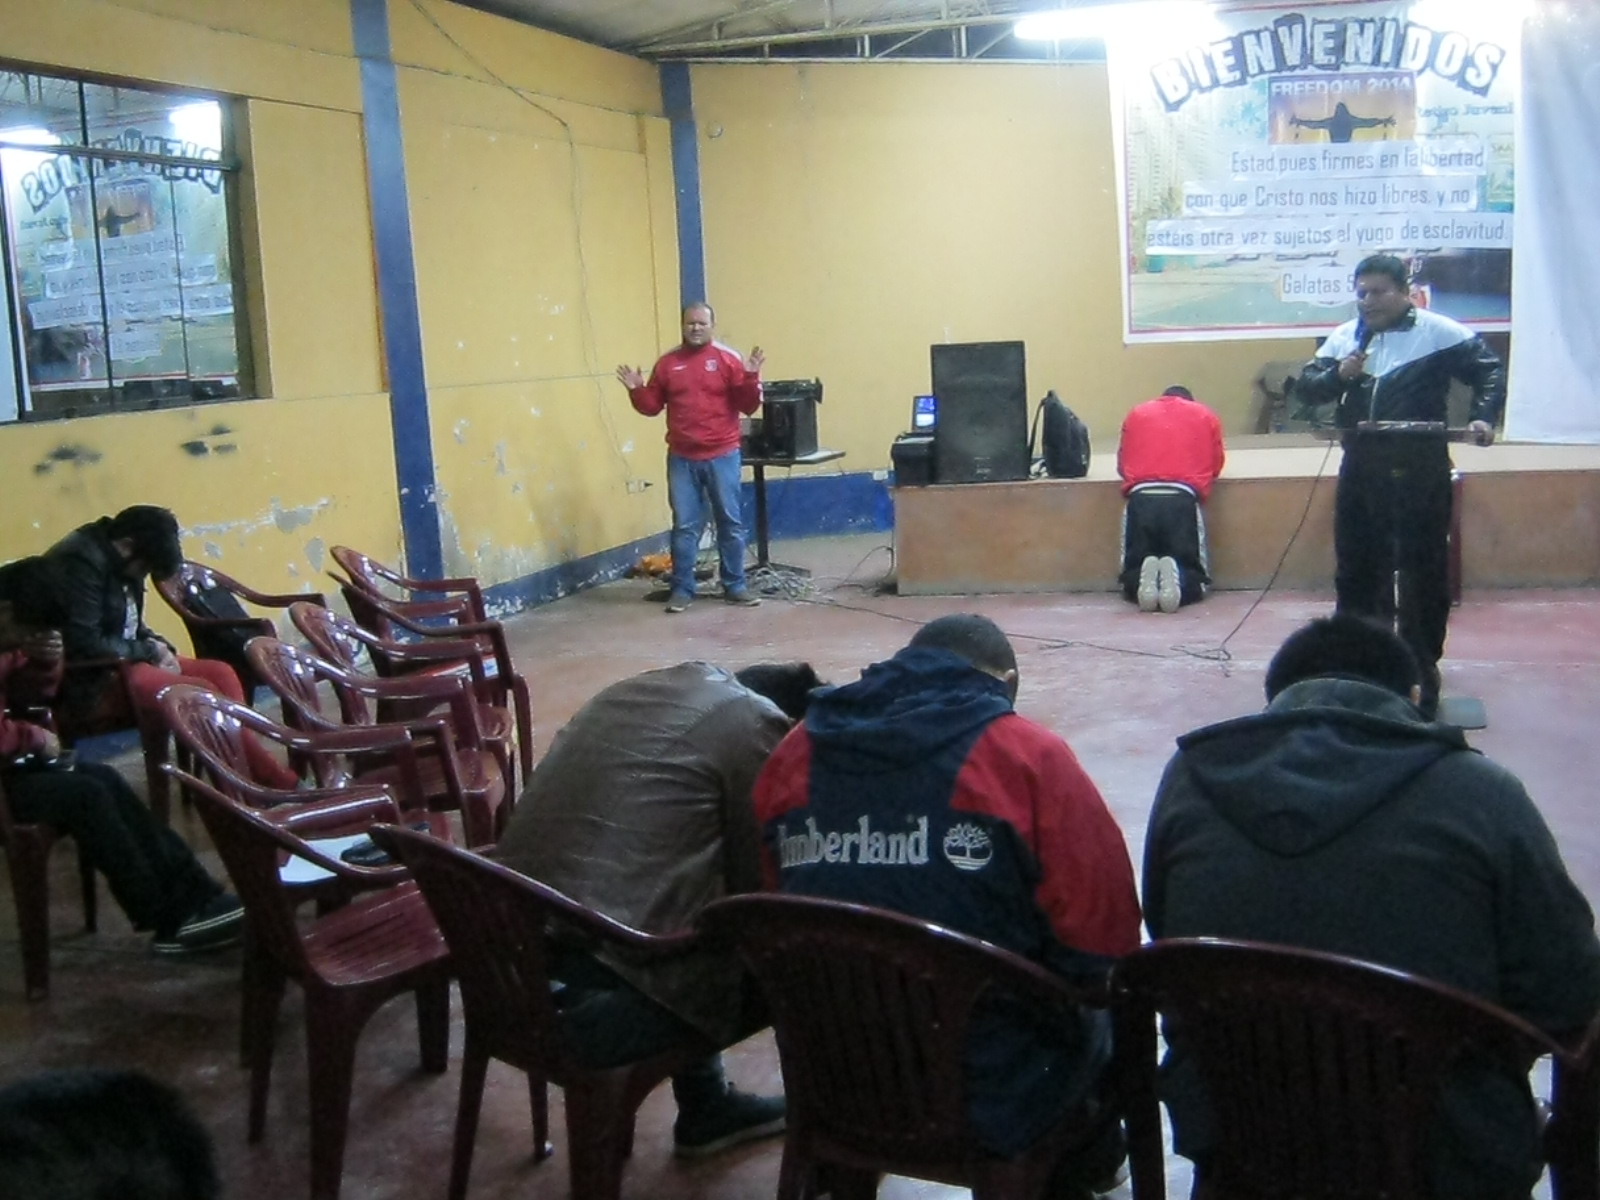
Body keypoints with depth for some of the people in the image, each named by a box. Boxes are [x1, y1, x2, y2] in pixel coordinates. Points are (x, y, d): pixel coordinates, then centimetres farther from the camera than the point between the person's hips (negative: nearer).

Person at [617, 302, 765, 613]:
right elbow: (652, 406, 10)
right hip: (681, 459, 1)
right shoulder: (667, 362, 6)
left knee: (730, 522, 5)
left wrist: (750, 378, -19)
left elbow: (748, 406, -4)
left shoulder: (728, 359, -1)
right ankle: (682, 589, 11)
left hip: (722, 456, -1)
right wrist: (637, 390, -8)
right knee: (684, 526, 4)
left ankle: (734, 586, 14)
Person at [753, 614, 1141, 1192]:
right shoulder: (1028, 757, -14)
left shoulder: (797, 752, 0)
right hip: (991, 1107, -4)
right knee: (1099, 1019, 27)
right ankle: (1079, 1163, 49)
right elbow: (1104, 945, -15)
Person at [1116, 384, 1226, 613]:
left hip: (1140, 498, 1)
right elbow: (1216, 466, 25)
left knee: (1132, 578, 12)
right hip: (1182, 498, -1)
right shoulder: (1206, 415, 22)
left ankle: (1142, 582, -23)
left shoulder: (1136, 413, 23)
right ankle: (1177, 580, -24)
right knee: (1195, 578, 10)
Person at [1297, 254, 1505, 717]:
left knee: (1423, 569, 0)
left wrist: (1484, 416, -17)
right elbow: (1306, 385, 6)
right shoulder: (1343, 336, 10)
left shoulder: (1438, 332, -5)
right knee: (1355, 565, 13)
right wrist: (1338, 374, -13)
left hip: (1419, 468, -5)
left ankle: (1421, 670, 9)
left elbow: (1488, 369, -2)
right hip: (1360, 467, 5)